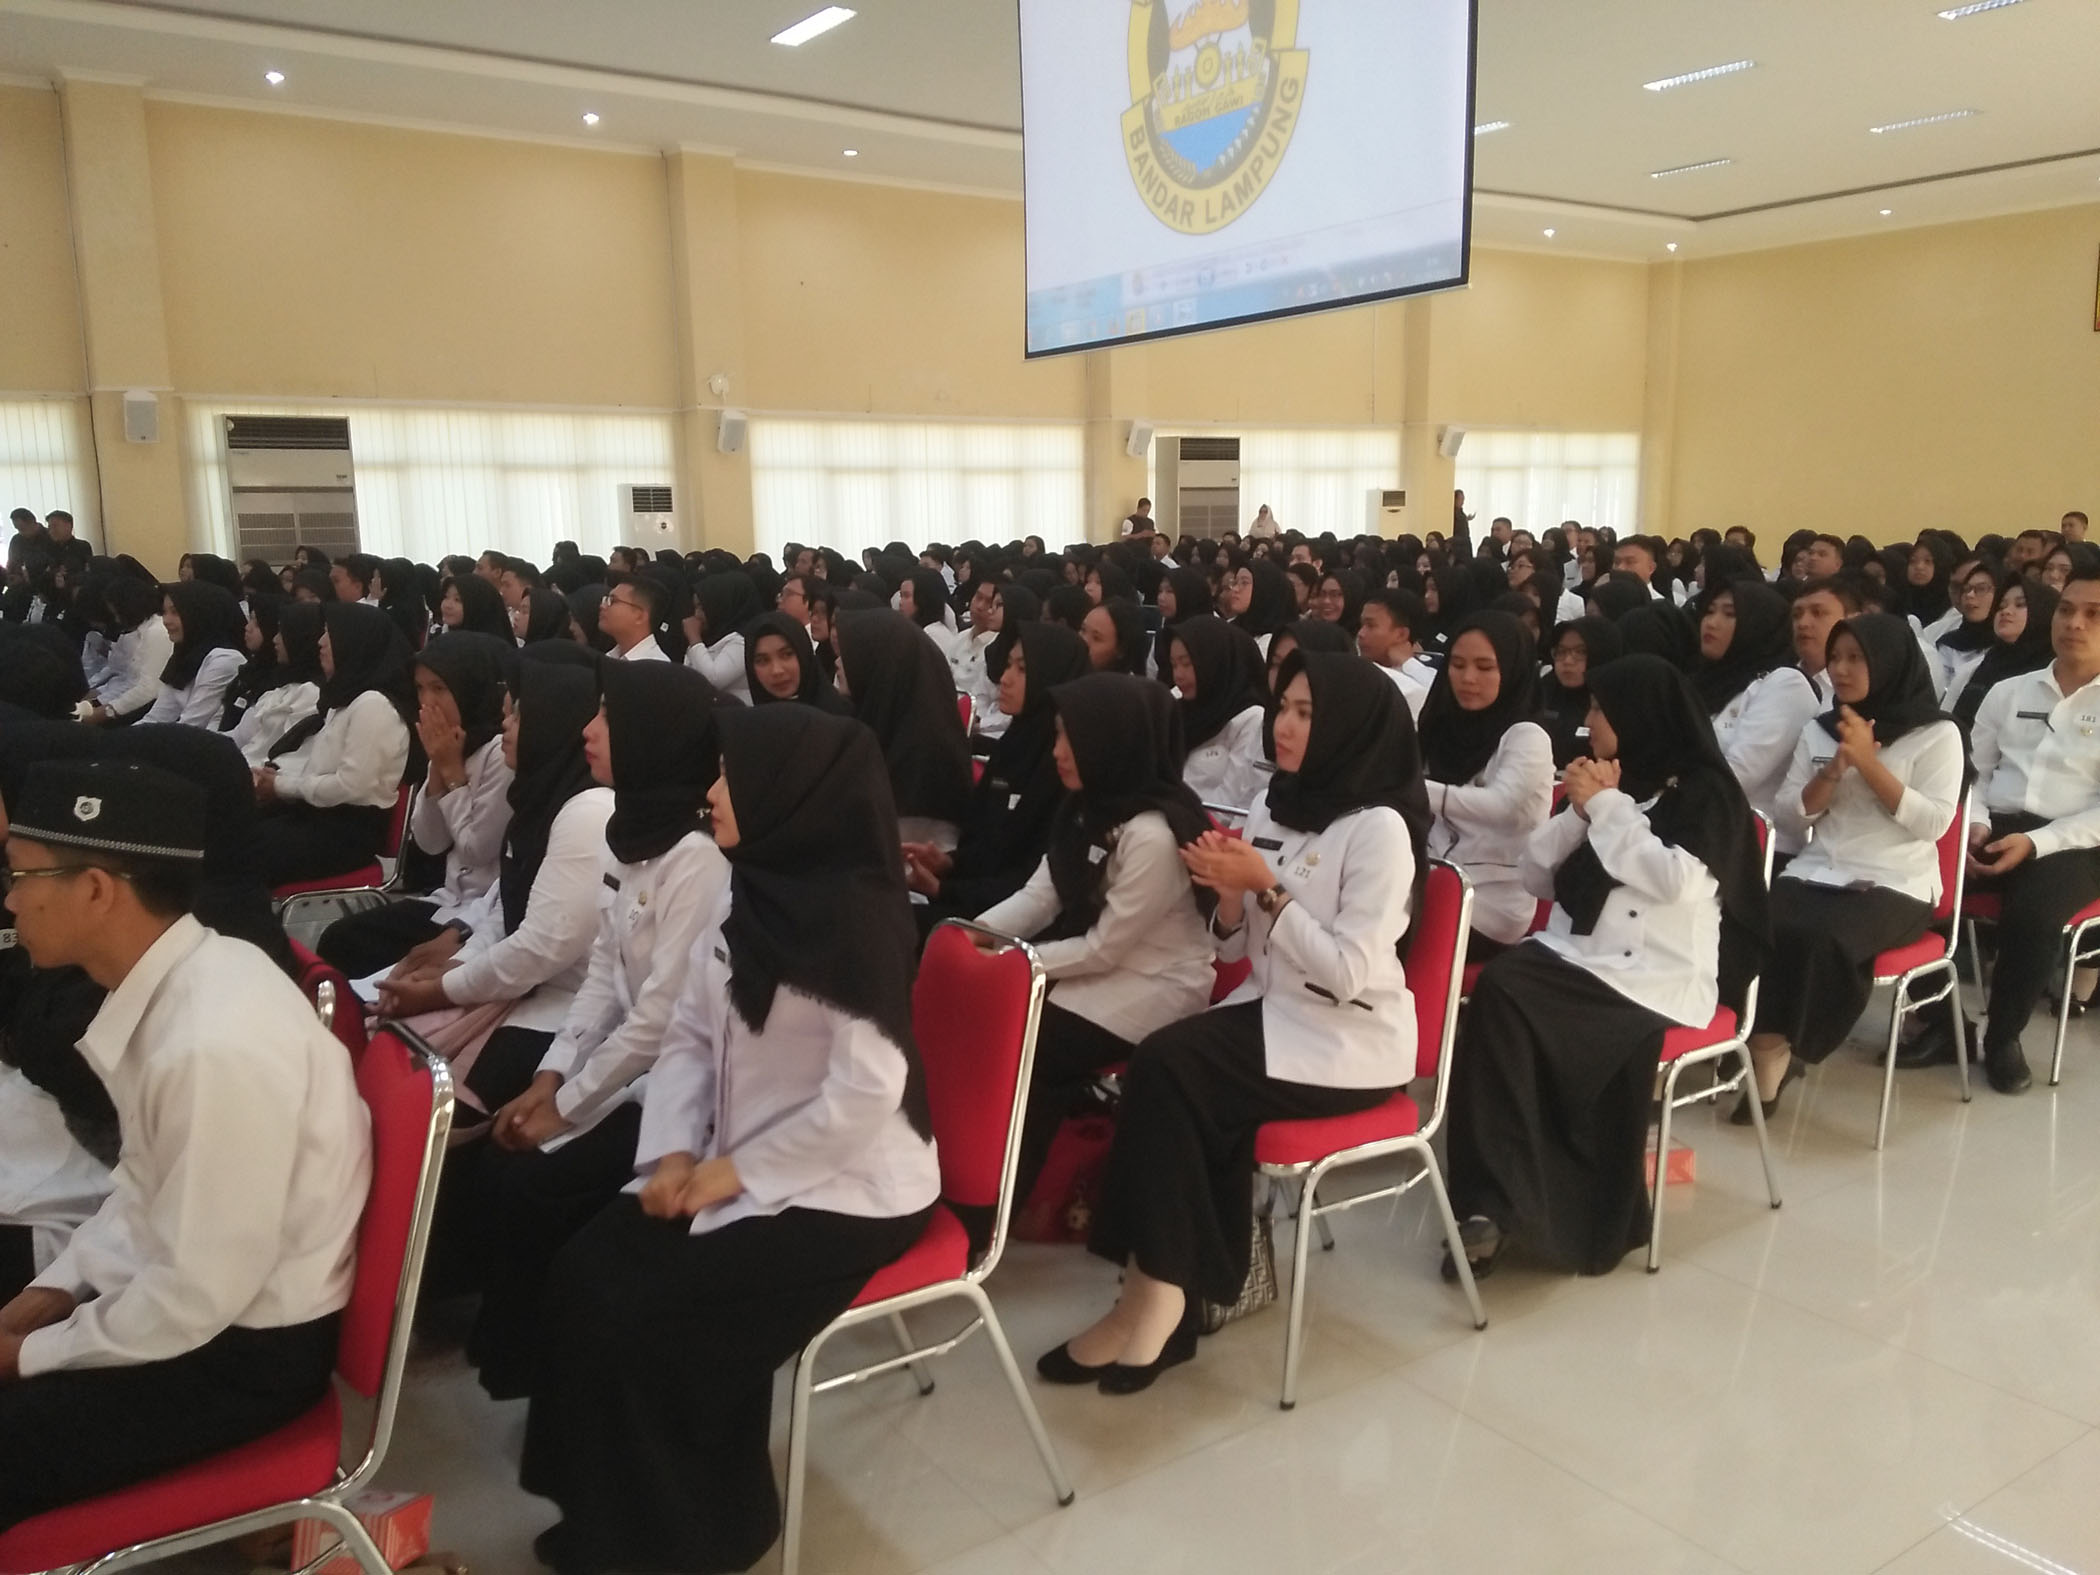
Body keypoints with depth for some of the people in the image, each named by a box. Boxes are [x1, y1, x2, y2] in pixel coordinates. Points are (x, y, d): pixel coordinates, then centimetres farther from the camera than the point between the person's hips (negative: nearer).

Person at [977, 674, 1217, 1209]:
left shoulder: (1155, 835, -25)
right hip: (1093, 963, 8)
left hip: (1153, 988, -8)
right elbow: (1040, 896, 2)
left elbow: (1104, 948, -21)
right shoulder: (1088, 808, 3)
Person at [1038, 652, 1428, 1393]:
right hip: (1273, 1011, 6)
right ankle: (1199, 1272, -9)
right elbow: (1237, 949, 10)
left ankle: (1162, 1287, -12)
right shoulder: (1274, 808, 8)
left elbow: (1347, 973, -19)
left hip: (1350, 1043, -6)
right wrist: (1228, 895, -10)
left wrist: (1267, 889, -20)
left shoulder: (1378, 828, -13)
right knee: (1162, 1064, -23)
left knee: (1167, 1066, -24)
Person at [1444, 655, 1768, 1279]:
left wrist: (1609, 808, -8)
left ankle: (1496, 1201, -22)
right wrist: (1580, 811, 3)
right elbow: (1537, 876, 17)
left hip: (1656, 977, -6)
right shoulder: (1609, 781, 20)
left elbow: (1677, 881, -16)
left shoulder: (1705, 790, 1)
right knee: (1497, 986, -28)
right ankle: (1492, 1200, -30)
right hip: (1574, 956, 6)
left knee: (1505, 1002, -31)